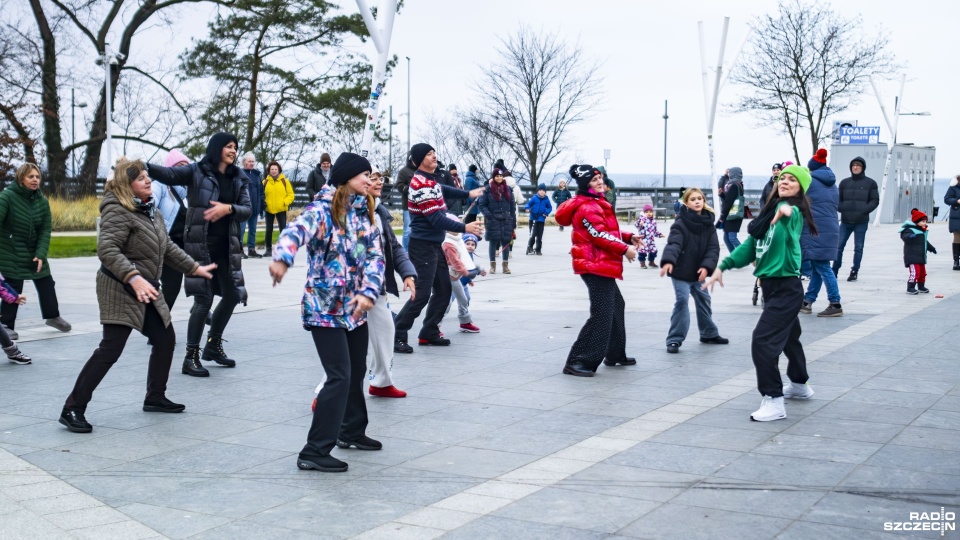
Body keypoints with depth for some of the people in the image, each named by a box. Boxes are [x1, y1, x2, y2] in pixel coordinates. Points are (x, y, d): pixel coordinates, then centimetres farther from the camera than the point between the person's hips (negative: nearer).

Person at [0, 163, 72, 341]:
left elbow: (46, 230, -1)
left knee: (47, 284, 12)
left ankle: (52, 316, 33)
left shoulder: (42, 201, -1)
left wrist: (41, 254, -11)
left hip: (35, 252, 5)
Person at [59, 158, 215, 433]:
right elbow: (106, 249, -30)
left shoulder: (149, 210, 12)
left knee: (166, 339, 14)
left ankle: (155, 397, 29)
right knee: (110, 350, -12)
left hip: (146, 289, 9)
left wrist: (194, 268, 22)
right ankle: (73, 408, -6)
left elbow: (167, 246, 22)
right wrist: (134, 278, -39)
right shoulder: (118, 211, -18)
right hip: (120, 289, -9)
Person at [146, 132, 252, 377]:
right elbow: (170, 174, -21)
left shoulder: (237, 178, 10)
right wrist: (144, 166, -39)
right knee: (204, 298, -11)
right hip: (201, 245, -6)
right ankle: (191, 357, -1)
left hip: (227, 247, 6)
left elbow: (248, 209, 3)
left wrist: (228, 208, -18)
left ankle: (213, 344, 35)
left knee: (231, 295, 14)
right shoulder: (197, 171, -5)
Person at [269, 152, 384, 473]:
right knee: (339, 378, -12)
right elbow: (297, 231, -35)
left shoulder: (364, 213, 8)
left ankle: (352, 432, 40)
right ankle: (314, 452, -6)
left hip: (355, 308, 8)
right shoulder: (323, 210, -15)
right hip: (325, 308, -8)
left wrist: (368, 292, -18)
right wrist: (282, 258, -57)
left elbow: (374, 256, 0)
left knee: (357, 372, 19)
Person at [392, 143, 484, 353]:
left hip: (435, 245, 10)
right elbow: (436, 218, -24)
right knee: (422, 294, -12)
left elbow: (442, 190, 35)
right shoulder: (421, 184, -20)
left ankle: (429, 333, 22)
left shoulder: (430, 180, 11)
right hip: (423, 246, -10)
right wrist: (464, 228, -22)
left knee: (443, 290, 13)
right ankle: (396, 337, -6)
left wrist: (468, 194, 36)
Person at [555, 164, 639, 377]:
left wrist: (628, 238, 8)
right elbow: (600, 235, -21)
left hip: (601, 265, 12)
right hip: (596, 265, -12)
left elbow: (607, 232, 21)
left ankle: (615, 354, 35)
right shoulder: (587, 207, -16)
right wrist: (624, 249, -16)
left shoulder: (596, 204, 19)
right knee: (601, 315, -14)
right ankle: (578, 362, -15)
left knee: (616, 306, 23)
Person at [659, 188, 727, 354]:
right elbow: (673, 243, -31)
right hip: (681, 271, -6)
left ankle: (709, 334, 35)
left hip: (698, 271, 6)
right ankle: (675, 339, -8)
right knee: (682, 301, -13)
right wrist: (668, 261, -49)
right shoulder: (680, 223, -16)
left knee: (703, 300, 17)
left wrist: (707, 266, -19)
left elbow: (713, 247, -4)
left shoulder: (708, 223, 0)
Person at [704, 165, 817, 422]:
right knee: (788, 337, 25)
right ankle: (800, 386, 45)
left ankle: (773, 401, -13)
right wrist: (723, 266, 2)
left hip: (787, 288, -9)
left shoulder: (793, 212, -13)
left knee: (763, 341, -17)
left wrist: (787, 210, -62)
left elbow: (791, 213, -38)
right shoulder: (770, 212, 10)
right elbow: (751, 245, 11)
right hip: (771, 286, 9)